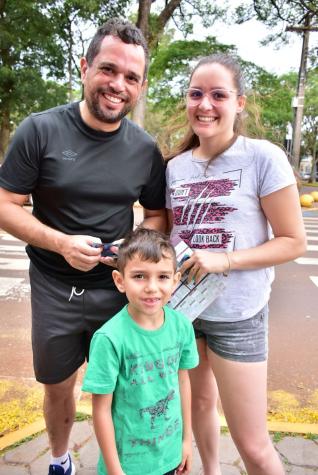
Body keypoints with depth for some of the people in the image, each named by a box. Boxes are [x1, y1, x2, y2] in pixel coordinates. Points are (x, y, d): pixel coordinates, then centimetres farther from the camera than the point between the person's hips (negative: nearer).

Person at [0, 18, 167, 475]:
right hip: (55, 289, -1)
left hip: (117, 288, 1)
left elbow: (157, 215, 7)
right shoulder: (41, 130, -11)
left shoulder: (146, 150, -4)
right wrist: (62, 243, -23)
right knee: (58, 386, 19)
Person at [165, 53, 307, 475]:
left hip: (237, 315, -4)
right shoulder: (175, 166, 2)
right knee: (200, 401, 23)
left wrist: (225, 259, -22)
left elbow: (293, 242, -11)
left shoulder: (263, 158, -12)